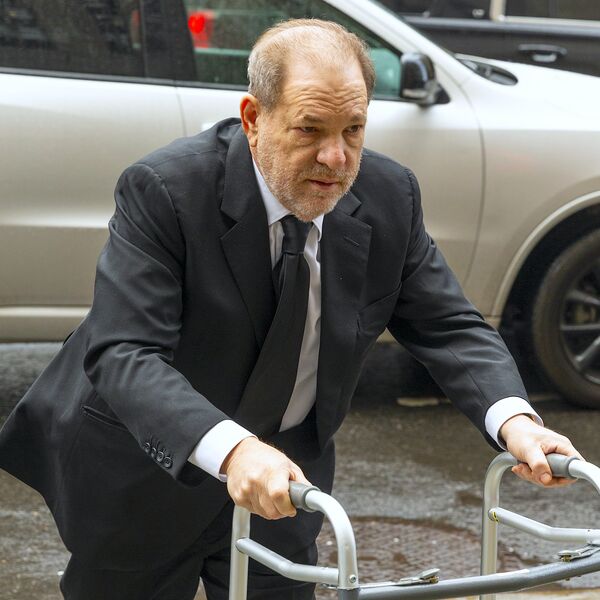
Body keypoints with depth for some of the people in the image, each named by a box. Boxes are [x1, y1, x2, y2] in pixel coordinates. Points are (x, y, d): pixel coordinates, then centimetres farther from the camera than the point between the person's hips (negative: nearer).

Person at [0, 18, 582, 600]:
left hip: (282, 475, 3)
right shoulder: (162, 191, -26)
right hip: (148, 472, -3)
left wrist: (513, 420, -29)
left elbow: (448, 327, -8)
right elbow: (124, 356, -35)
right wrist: (229, 448, -51)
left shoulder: (389, 196, -11)